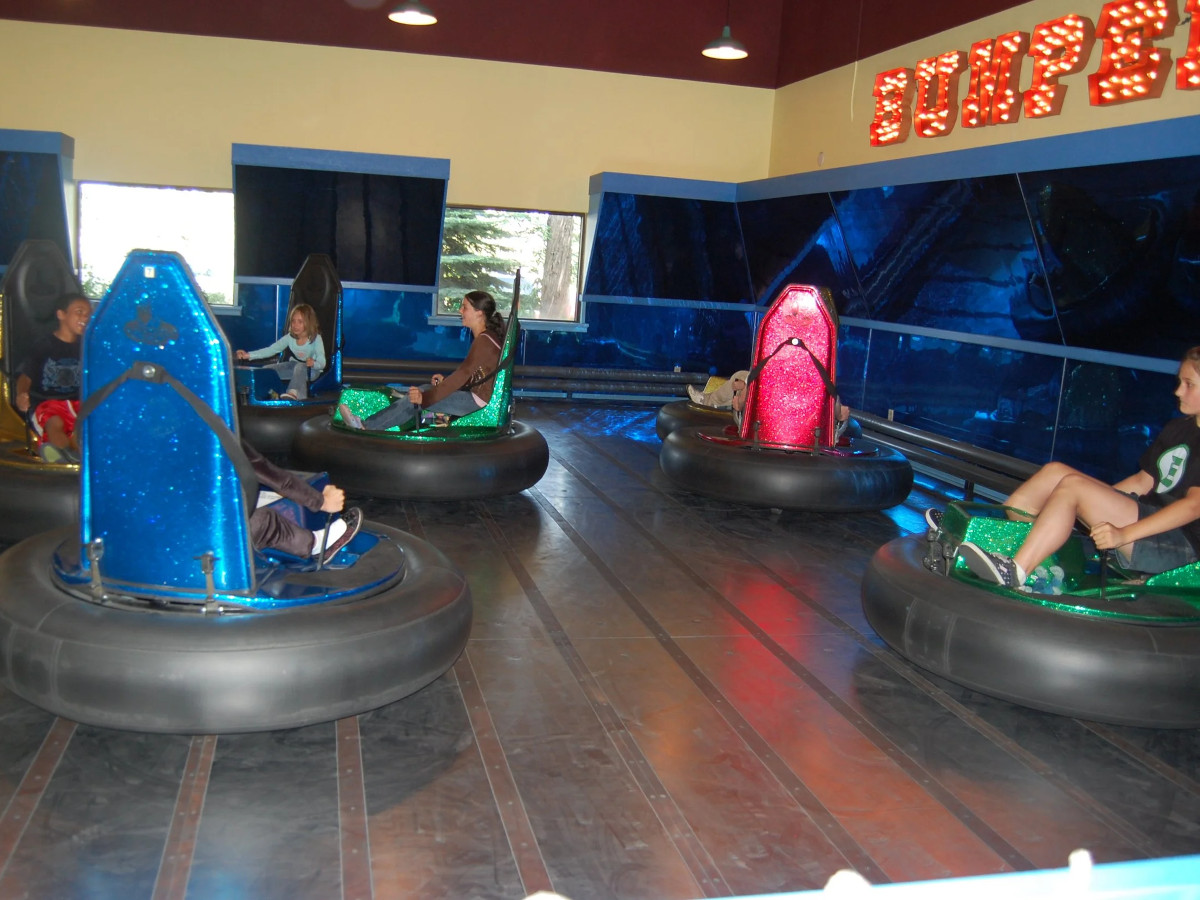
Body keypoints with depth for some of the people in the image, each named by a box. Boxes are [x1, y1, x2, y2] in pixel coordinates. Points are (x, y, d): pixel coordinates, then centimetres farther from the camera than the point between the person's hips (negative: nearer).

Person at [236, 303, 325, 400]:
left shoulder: (316, 338, -18)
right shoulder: (290, 337, -7)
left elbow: (322, 364, -22)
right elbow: (271, 350, -12)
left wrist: (313, 363, -47)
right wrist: (248, 355, -23)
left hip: (312, 370, -6)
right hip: (294, 366, 6)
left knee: (300, 367, -42)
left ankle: (293, 393, -60)